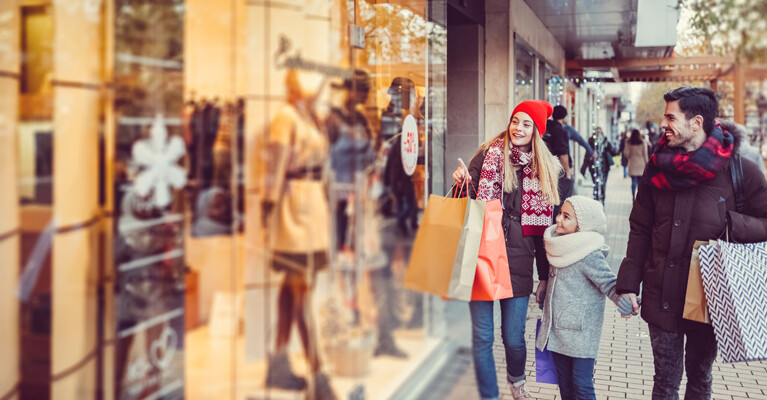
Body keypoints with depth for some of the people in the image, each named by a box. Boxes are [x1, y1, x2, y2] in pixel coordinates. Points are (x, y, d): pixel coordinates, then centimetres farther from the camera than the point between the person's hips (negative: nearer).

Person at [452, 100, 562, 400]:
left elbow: (544, 226, 9)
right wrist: (462, 183, -18)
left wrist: (545, 275, 8)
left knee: (514, 338, 6)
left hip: (518, 261, 1)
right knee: (482, 337, 0)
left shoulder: (545, 169, 7)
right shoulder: (490, 153, 1)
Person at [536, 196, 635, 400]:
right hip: (557, 330, 7)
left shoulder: (590, 255, -18)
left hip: (581, 333, -7)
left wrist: (626, 303, -41)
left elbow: (610, 284, -23)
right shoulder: (560, 247, 5)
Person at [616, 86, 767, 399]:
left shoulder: (739, 170, -8)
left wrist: (730, 223, -23)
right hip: (661, 298, 2)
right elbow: (640, 230, 5)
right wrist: (629, 285, 0)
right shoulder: (657, 168, 1)